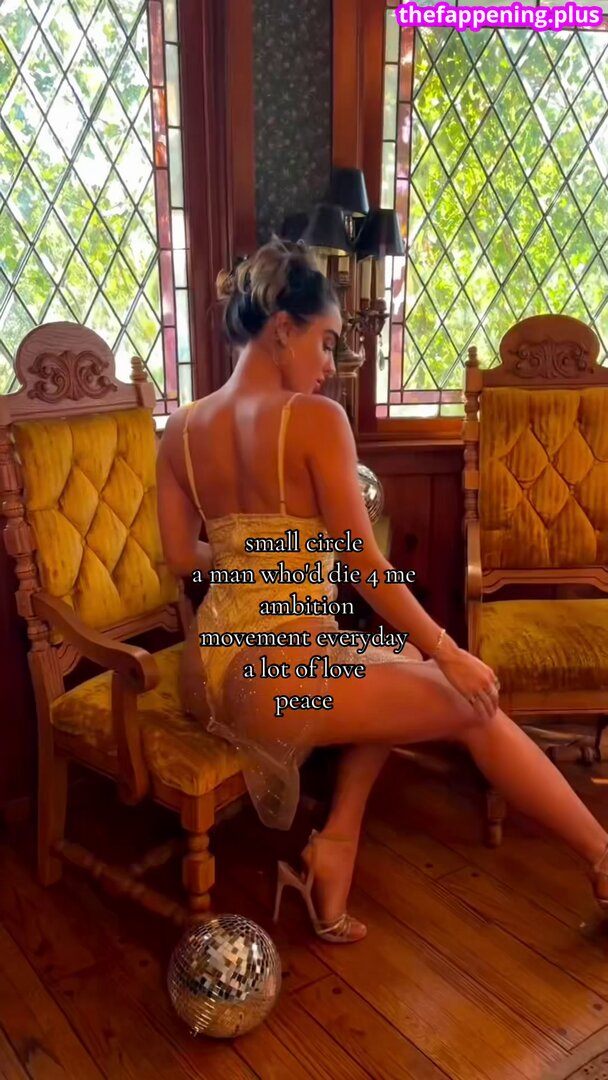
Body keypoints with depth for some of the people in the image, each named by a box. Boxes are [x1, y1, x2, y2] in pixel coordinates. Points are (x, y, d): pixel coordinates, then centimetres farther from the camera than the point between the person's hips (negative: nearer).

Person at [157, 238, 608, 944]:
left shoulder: (181, 429, 7)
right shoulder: (315, 418, -13)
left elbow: (182, 556, 11)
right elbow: (364, 564, -13)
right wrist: (447, 652, -3)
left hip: (207, 672, 8)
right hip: (276, 673, -8)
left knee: (397, 667, 26)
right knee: (476, 710, 8)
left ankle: (336, 843, 17)